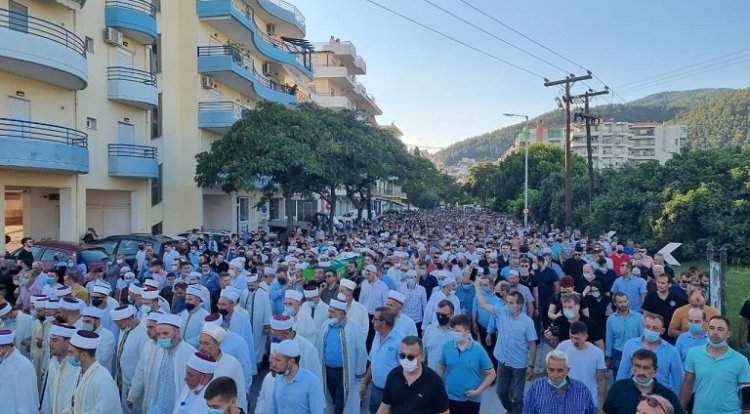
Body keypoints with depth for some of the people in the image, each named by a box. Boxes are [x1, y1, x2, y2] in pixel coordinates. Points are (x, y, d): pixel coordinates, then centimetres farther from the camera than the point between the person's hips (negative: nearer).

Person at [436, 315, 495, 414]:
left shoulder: (478, 350, -12)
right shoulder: (447, 347, -5)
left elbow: (491, 374, -6)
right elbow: (441, 367, 8)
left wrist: (478, 391, -14)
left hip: (471, 400, -2)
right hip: (450, 398, 2)